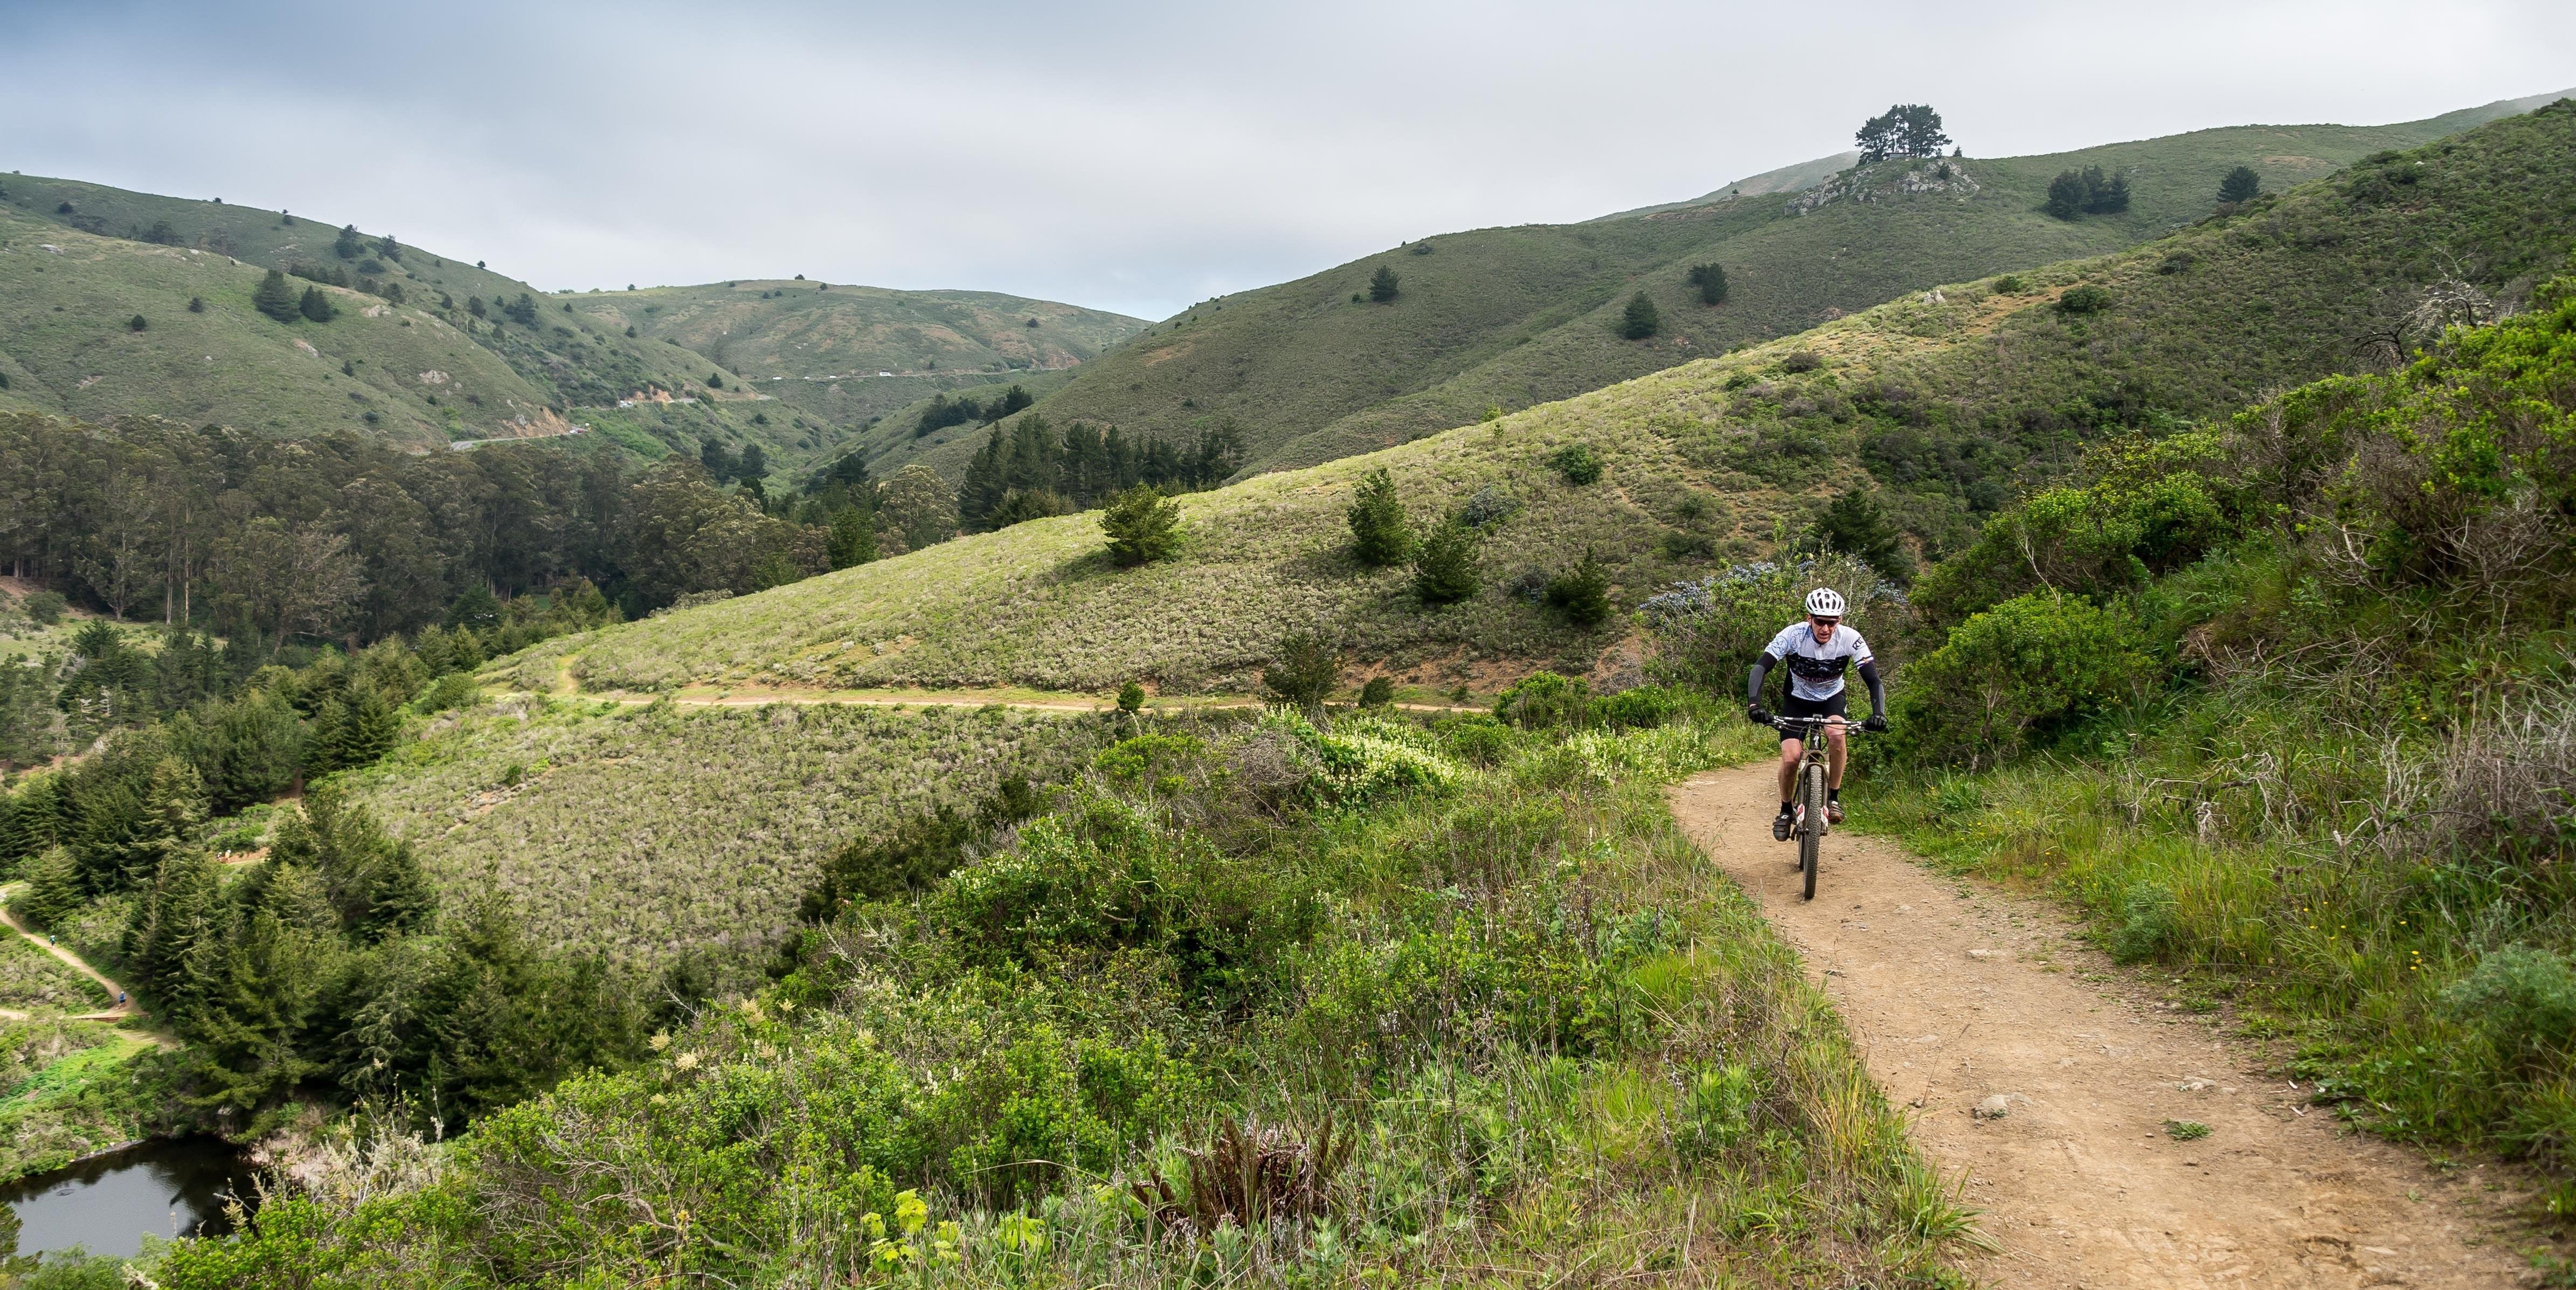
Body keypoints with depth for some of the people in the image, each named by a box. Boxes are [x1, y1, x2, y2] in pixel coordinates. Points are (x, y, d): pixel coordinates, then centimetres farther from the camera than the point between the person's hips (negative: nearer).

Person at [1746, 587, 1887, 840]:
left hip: (1832, 698, 0)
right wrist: (1754, 704, -49)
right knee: (1791, 757, -19)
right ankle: (1785, 811, 7)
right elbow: (1760, 668, -33)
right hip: (1797, 699, 0)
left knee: (1836, 734, -32)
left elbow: (1873, 680, -24)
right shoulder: (1793, 635, -28)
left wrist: (1878, 713, -42)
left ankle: (1834, 798, -13)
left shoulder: (1850, 639, -25)